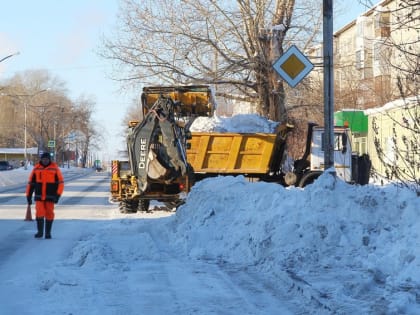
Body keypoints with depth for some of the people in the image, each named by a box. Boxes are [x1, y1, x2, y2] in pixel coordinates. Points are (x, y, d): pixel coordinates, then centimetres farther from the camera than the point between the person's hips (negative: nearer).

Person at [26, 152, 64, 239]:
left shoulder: (55, 168, -6)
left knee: (49, 214, 3)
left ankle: (48, 232, 16)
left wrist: (57, 195, -14)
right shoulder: (36, 168, 0)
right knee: (39, 213, -9)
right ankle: (40, 231, 5)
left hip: (50, 197, -1)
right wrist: (28, 196, 5)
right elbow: (31, 183, 7)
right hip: (39, 197, 1)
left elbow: (61, 183, -5)